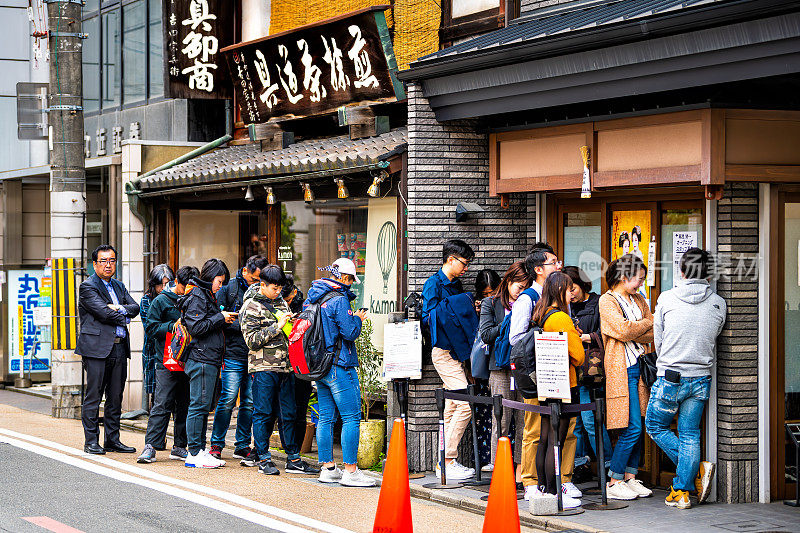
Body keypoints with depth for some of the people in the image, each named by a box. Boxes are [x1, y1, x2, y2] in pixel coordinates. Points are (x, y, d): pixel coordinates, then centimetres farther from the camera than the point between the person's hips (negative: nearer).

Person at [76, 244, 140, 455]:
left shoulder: (118, 286, 19)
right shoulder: (88, 286, -4)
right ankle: (91, 441, 1)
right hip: (97, 348, -7)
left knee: (115, 398, 9)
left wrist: (119, 308, -10)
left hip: (119, 348, 7)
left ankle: (112, 440, 15)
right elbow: (104, 313, -15)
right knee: (93, 397, -4)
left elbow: (135, 307, 8)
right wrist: (123, 317, -1)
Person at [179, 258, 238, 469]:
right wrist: (221, 318, -12)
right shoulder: (197, 297, -10)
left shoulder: (207, 296, 21)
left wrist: (224, 318, 11)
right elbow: (196, 327, -18)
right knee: (199, 406, -8)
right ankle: (194, 454, -5)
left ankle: (199, 450, 15)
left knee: (204, 407, 11)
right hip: (201, 359, -10)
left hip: (209, 360, 10)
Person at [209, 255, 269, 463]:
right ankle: (217, 444, 4)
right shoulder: (229, 288, 0)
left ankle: (242, 446, 15)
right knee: (228, 399, -6)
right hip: (234, 354, -4)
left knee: (249, 402, 6)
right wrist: (243, 326, -14)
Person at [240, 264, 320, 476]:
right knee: (263, 413, -2)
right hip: (263, 368, -6)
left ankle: (293, 459, 9)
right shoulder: (251, 307, -4)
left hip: (285, 366, 6)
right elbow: (252, 340, -13)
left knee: (289, 414, 6)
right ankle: (263, 458, 6)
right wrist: (277, 326, -17)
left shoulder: (281, 303, 16)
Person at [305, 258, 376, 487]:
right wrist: (358, 319, 2)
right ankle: (350, 471, -6)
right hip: (339, 366, -9)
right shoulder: (339, 300, -15)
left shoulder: (313, 298, 10)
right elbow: (350, 332, -18)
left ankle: (328, 468, 14)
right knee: (351, 418, -5)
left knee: (326, 417, 11)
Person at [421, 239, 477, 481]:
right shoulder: (434, 284, -8)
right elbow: (428, 316, -13)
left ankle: (445, 462, 13)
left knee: (452, 407, 9)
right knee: (465, 404, -15)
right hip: (443, 351, -9)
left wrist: (471, 312, 6)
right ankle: (447, 461, -11)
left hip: (457, 350, 9)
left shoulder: (456, 284, 18)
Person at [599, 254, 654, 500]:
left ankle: (630, 477, 13)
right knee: (632, 428, -10)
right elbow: (624, 331, -16)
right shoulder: (607, 301, -4)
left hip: (640, 367, 7)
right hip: (621, 371, -7)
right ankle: (614, 482, -2)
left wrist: (633, 332, -11)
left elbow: (653, 335, 9)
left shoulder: (639, 300, 18)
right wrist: (649, 322, -2)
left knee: (637, 427, 6)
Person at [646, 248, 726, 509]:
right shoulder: (718, 304, -1)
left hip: (670, 378, -3)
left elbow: (657, 338, 4)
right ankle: (681, 492, 8)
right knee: (689, 434, 10)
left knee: (655, 426, 14)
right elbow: (713, 338, 11)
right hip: (702, 379, 3)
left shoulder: (667, 298, -6)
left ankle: (697, 469, 1)